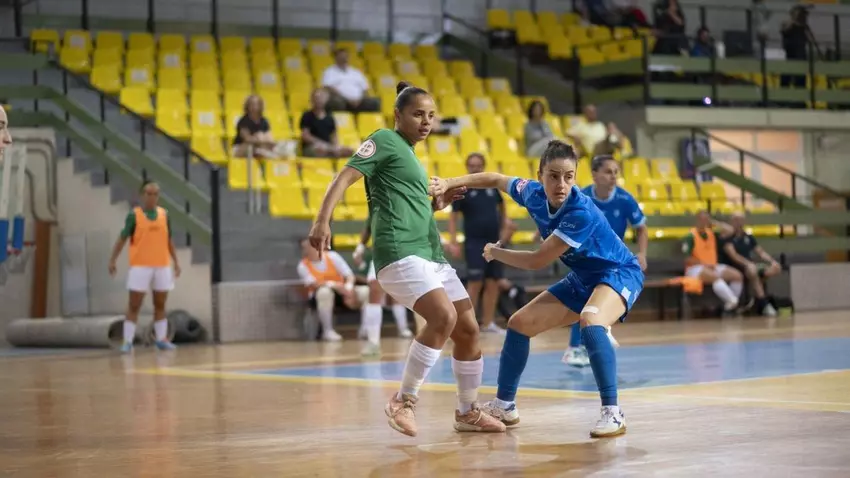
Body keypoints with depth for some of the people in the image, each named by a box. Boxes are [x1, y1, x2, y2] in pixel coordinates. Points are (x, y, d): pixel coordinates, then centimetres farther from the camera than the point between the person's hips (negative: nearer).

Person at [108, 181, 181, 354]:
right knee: (134, 305, -2)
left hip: (162, 266, 4)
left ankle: (161, 339, 16)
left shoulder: (164, 214, 8)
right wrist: (113, 260, -10)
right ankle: (128, 341, -1)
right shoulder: (134, 215, -4)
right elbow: (122, 238, -3)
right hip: (140, 266, -4)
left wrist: (176, 261, 12)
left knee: (160, 304, 9)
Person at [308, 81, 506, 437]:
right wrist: (322, 220, -25)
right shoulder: (385, 141, 0)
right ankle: (403, 401, -14)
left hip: (430, 254, 9)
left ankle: (468, 412, 19)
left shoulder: (409, 154, 25)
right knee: (444, 317, -26)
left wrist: (436, 204, 16)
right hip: (399, 252, -9)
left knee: (468, 328, 6)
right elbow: (344, 178, -11)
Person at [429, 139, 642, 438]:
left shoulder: (581, 213, -33)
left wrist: (495, 253, -10)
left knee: (590, 320, -38)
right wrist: (449, 184, -2)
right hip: (582, 279, 8)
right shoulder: (534, 193, -12)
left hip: (619, 274, -8)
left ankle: (613, 415, -34)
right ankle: (504, 406, 25)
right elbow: (496, 179, 8)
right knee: (520, 323, 8)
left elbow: (537, 261, -25)